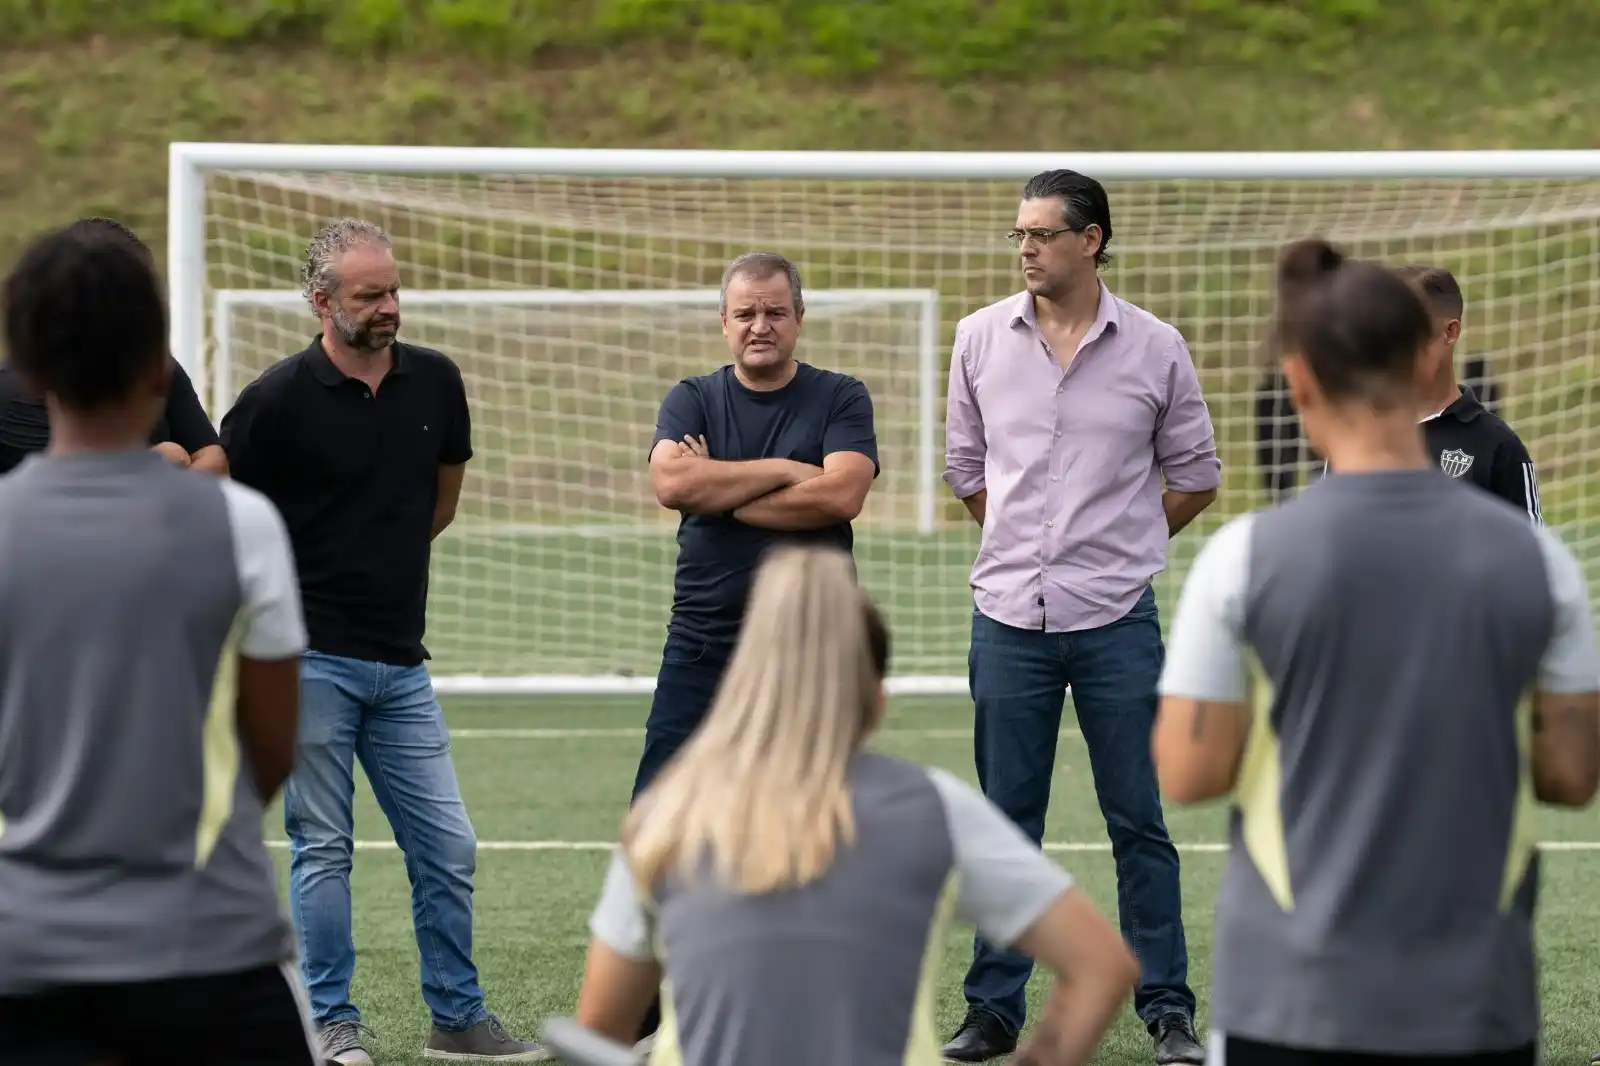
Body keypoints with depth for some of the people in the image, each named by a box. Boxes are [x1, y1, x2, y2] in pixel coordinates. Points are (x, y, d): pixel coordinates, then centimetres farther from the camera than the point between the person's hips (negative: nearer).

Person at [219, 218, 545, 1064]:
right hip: (311, 660, -5)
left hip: (400, 660, 5)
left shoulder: (435, 383, 5)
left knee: (447, 850, 5)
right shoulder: (277, 400, -10)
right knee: (322, 849, 1)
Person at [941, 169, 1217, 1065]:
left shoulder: (1155, 348, -1)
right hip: (1009, 619, 2)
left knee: (1140, 823, 2)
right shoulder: (982, 338, 4)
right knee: (1006, 823, 6)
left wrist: (1116, 547, 9)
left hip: (1116, 621, -2)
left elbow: (1196, 477, 10)